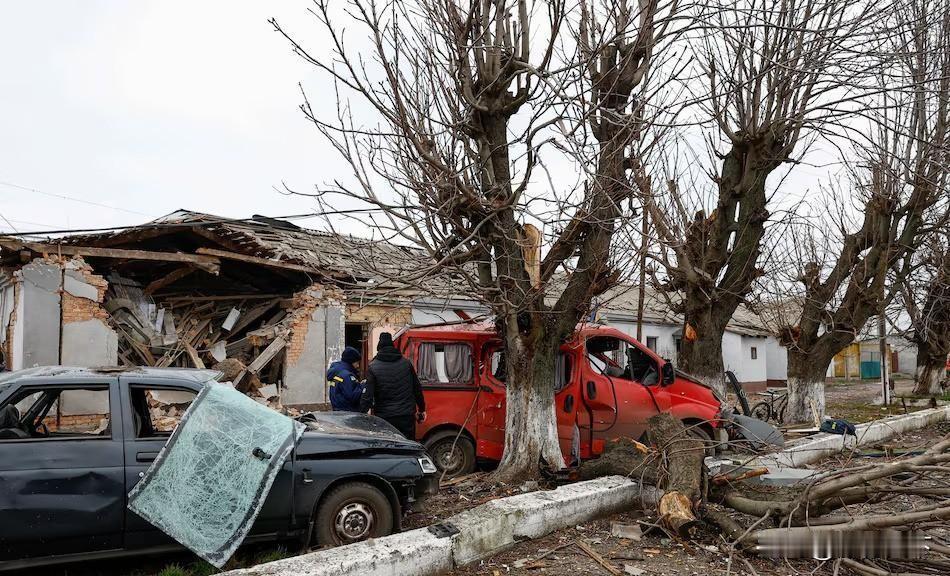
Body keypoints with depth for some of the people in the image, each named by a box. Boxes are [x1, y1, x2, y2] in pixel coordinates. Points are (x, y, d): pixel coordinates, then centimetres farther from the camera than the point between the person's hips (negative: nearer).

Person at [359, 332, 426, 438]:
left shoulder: (373, 367, -5)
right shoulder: (406, 363, 6)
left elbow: (367, 395, -11)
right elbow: (417, 389, 11)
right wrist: (422, 409, 22)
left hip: (385, 418, -3)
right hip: (407, 417, 3)